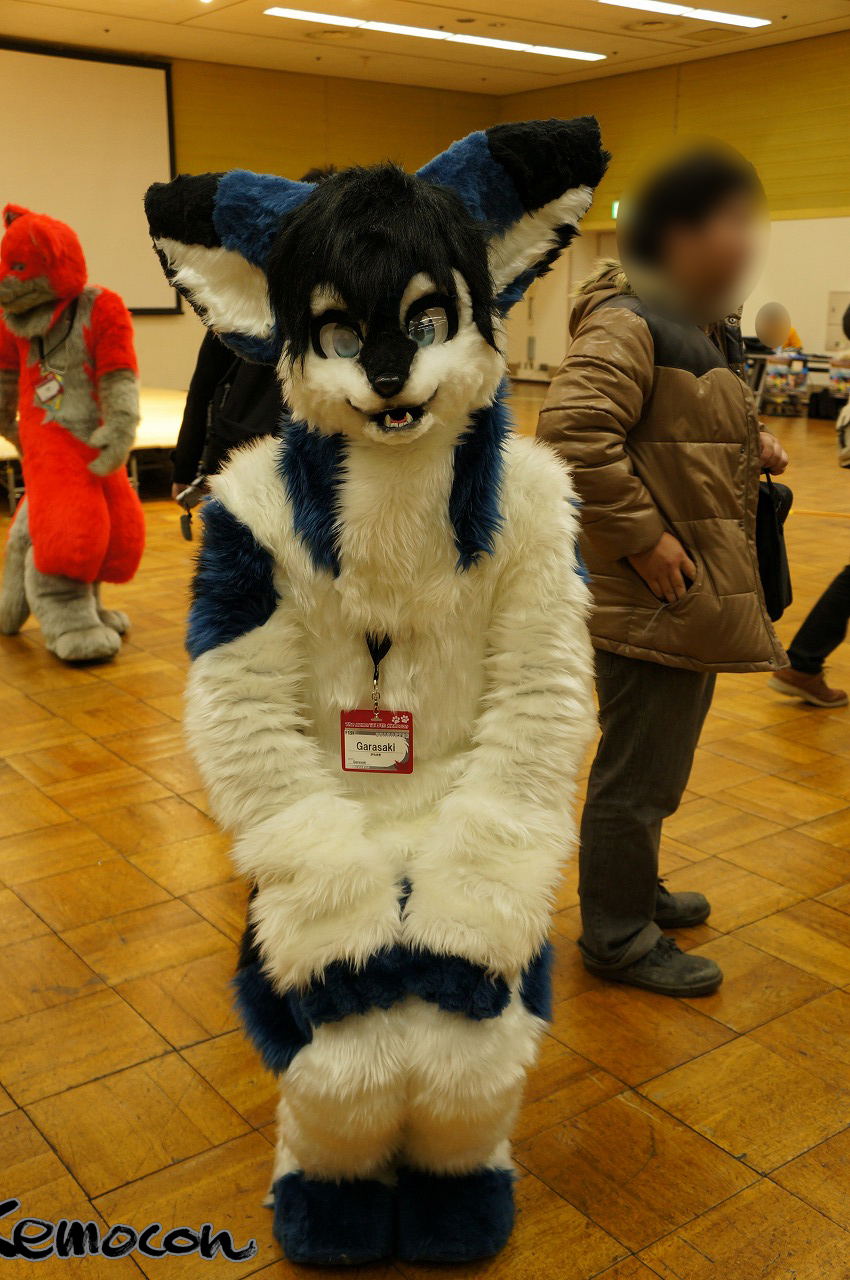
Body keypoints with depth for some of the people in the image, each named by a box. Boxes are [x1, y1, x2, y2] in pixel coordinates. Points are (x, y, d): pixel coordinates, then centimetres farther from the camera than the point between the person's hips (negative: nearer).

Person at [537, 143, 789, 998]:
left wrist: (751, 444, 10)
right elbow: (570, 432, -29)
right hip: (653, 600, -10)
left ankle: (632, 887, 41)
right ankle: (619, 938, 18)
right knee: (638, 775, 2)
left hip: (698, 598, 10)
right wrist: (644, 536, -26)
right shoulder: (627, 323, -17)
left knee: (659, 763, 23)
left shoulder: (694, 324, 16)